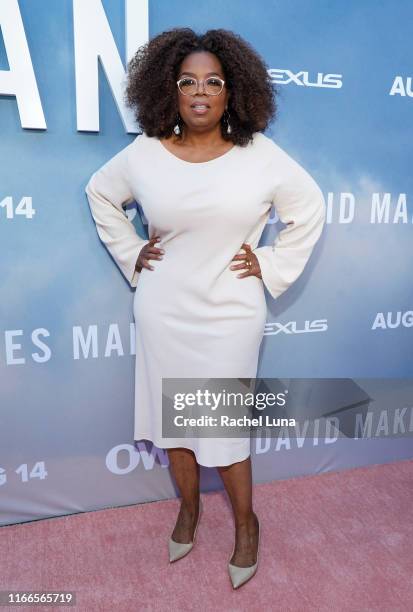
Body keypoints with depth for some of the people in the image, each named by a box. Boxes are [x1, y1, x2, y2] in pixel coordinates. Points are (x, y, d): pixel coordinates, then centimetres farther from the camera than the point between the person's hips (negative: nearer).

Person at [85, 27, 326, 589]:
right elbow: (100, 194, 15)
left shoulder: (261, 154, -5)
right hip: (163, 312, 3)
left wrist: (272, 265, -1)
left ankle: (246, 523, 31)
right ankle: (189, 508, 40)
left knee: (224, 427, 5)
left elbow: (310, 207, 6)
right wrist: (129, 252, 6)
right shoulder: (144, 153, -2)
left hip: (230, 316, -2)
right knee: (173, 416, 14)